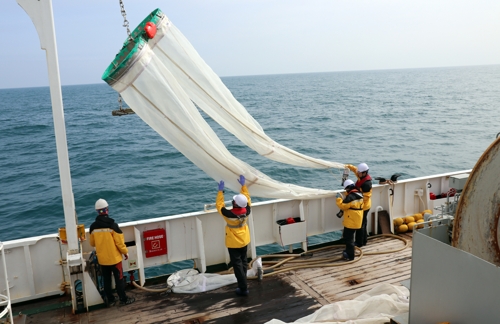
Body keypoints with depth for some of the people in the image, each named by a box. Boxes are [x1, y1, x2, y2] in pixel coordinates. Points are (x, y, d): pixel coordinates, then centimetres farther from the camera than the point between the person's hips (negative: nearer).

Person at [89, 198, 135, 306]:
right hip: (114, 257, -4)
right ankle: (123, 299, 16)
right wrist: (125, 252, 1)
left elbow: (92, 243, 8)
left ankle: (110, 300, 25)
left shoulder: (93, 227, -5)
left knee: (106, 280, 16)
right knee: (119, 279, 8)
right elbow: (120, 242, -15)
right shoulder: (112, 225, -18)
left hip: (102, 259, 4)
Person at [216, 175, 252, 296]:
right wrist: (243, 185, 6)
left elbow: (219, 205, -15)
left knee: (237, 264, 4)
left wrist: (221, 191, -10)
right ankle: (243, 283, 36)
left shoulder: (229, 214, -31)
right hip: (244, 241, 5)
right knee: (244, 262, 21)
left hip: (233, 243, -5)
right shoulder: (247, 211, -18)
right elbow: (247, 199, 0)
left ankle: (243, 289, 9)